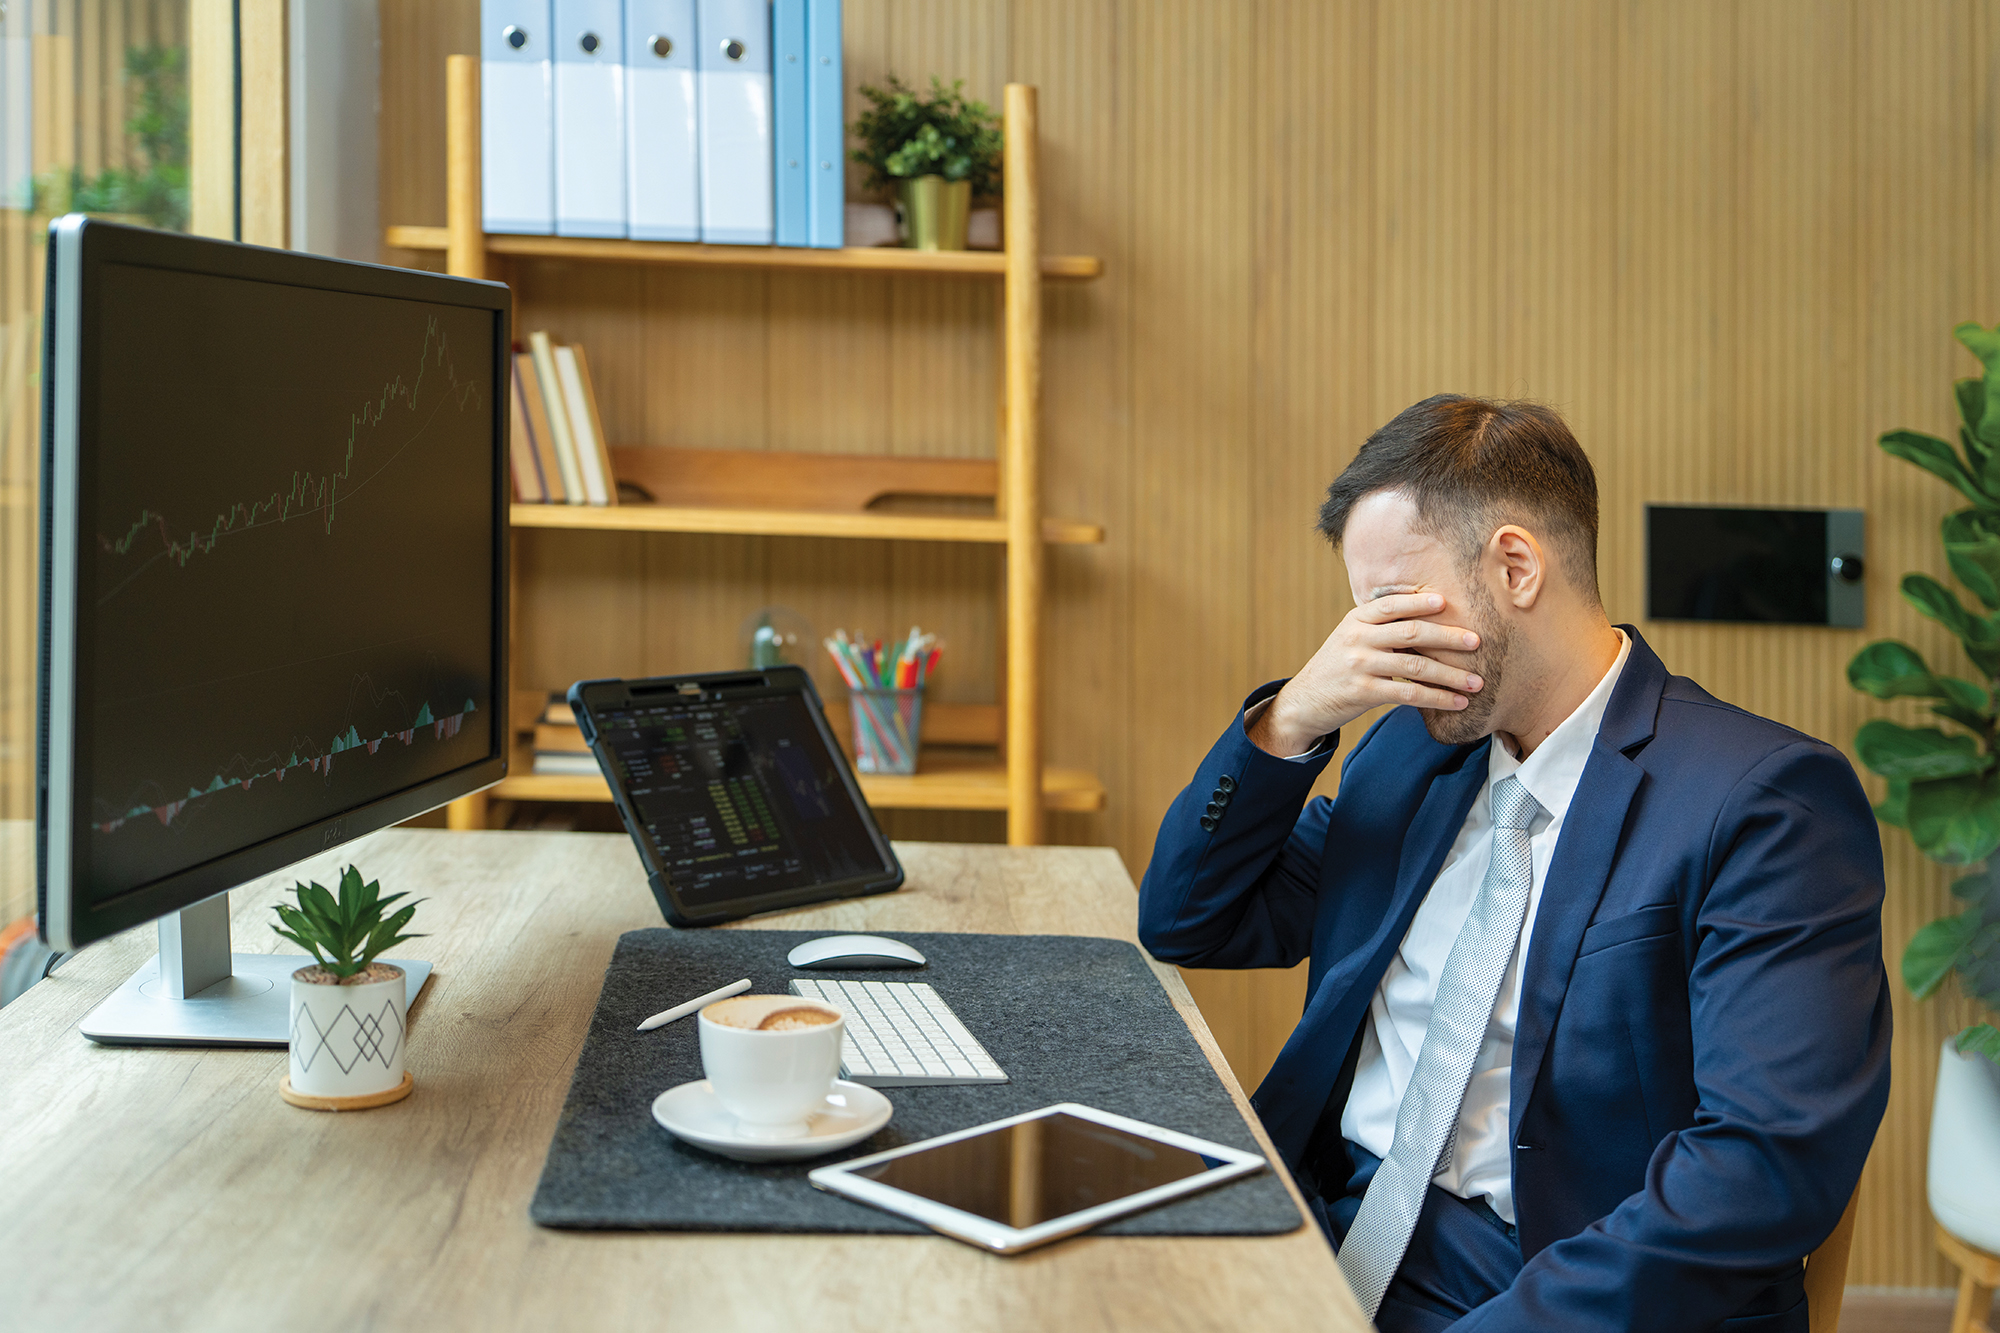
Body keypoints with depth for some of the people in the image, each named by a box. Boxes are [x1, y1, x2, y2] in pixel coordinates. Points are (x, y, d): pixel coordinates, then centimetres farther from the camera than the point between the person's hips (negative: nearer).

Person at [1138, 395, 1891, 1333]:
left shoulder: (1768, 800, -9)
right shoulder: (1411, 748, 13)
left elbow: (1775, 1160, -18)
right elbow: (1185, 926, 16)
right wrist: (1290, 720, 0)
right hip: (1326, 1245, 6)